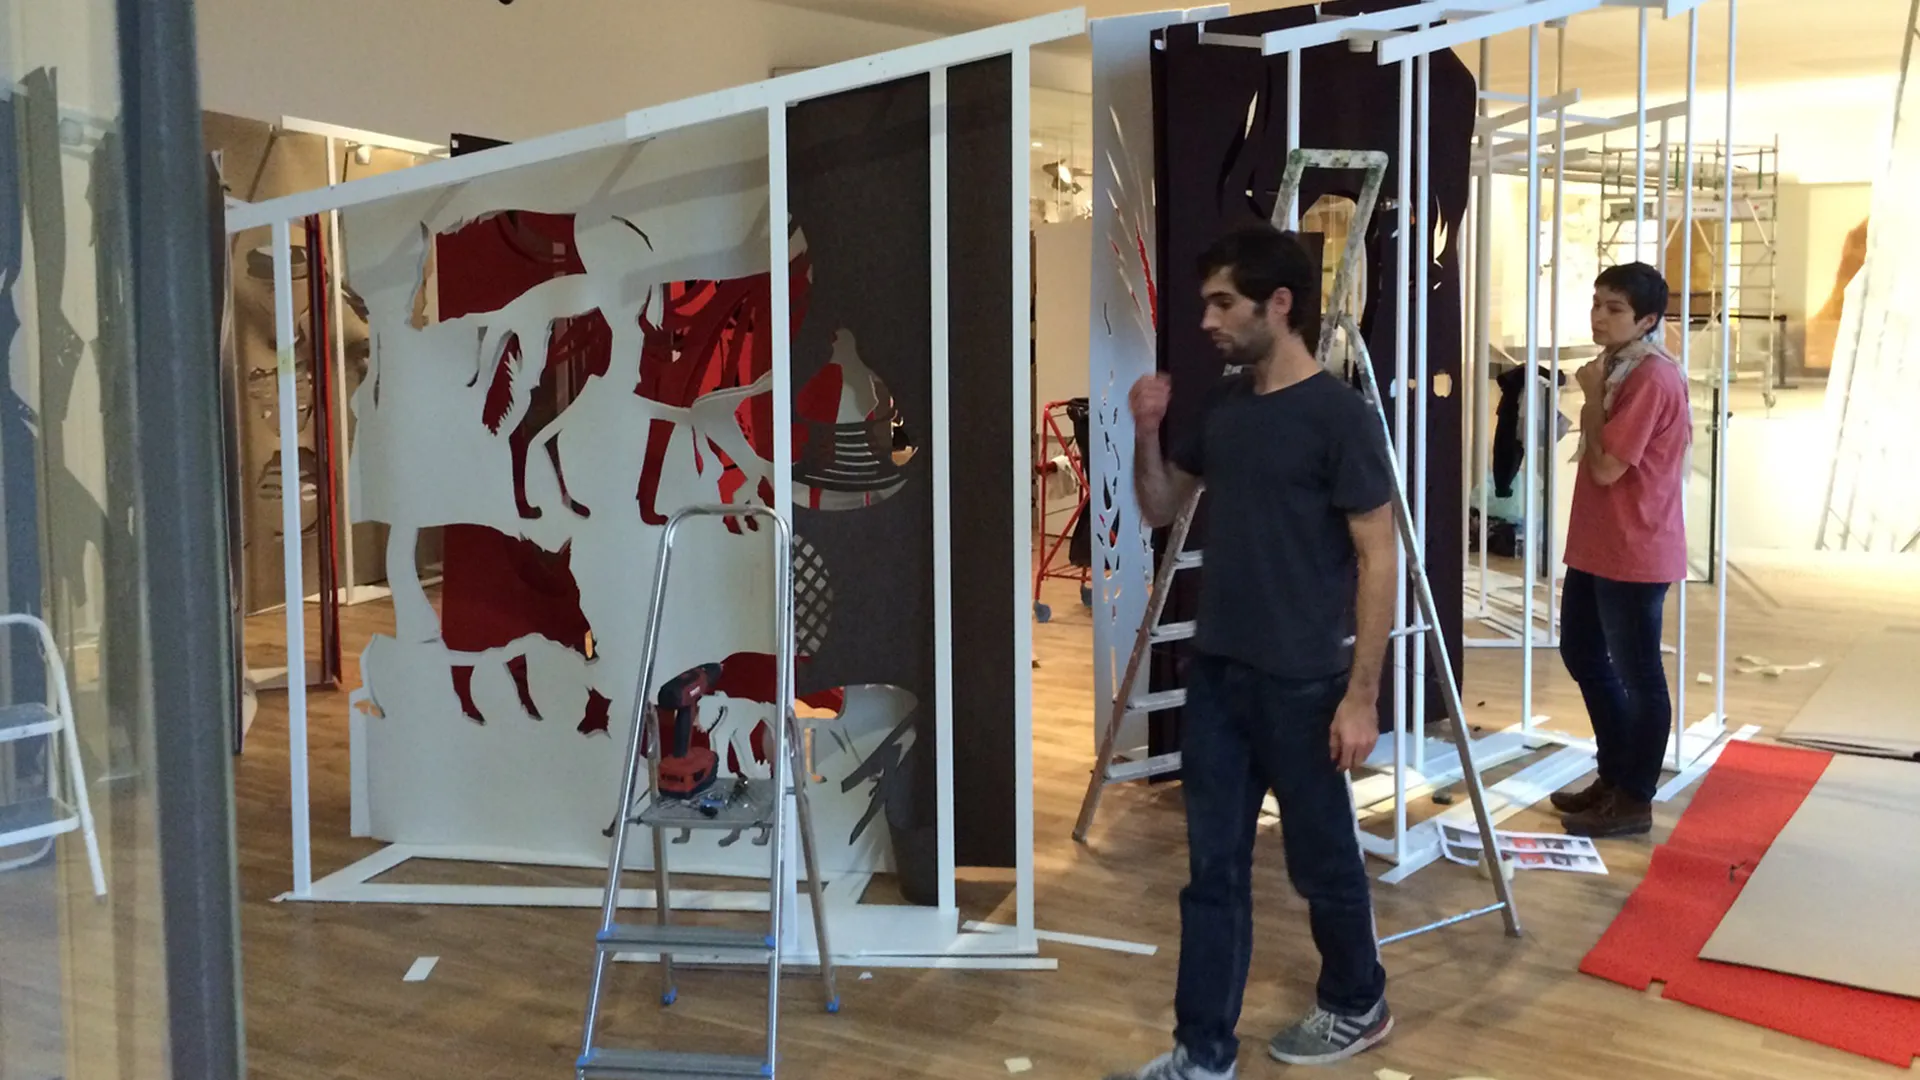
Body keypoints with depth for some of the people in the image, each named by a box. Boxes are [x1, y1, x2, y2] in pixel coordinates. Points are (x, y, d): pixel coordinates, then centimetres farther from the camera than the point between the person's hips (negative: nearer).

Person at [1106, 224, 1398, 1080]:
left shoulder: (1339, 415, -13)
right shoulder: (1222, 408, 7)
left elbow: (1377, 560, -13)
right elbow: (1160, 510, 19)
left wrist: (1361, 695, -16)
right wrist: (1146, 435, 0)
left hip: (1301, 685, -6)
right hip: (1215, 673, 6)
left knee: (1321, 861, 12)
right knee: (1213, 868, 9)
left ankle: (1358, 1006, 36)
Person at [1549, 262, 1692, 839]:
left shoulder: (1651, 376, -19)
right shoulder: (1619, 368, 14)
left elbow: (1605, 466, -20)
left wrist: (1592, 395, -13)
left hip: (1635, 550, -11)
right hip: (1598, 542, 11)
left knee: (1637, 673, 1)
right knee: (1582, 652, 19)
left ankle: (1635, 800, 13)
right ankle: (1614, 777, 32)